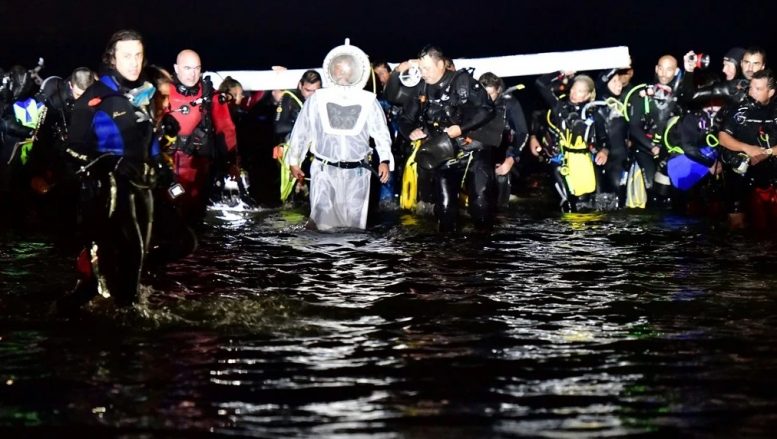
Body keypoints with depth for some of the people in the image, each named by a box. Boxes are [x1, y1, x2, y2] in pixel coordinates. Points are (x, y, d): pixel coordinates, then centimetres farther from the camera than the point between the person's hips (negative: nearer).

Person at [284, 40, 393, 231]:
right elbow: (301, 131, 9)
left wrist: (385, 160, -14)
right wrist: (294, 162, 9)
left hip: (357, 173, 1)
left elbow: (381, 133, 0)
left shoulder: (368, 101, 2)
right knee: (323, 222, -10)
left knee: (354, 223, 7)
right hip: (325, 171, -1)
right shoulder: (317, 98, 2)